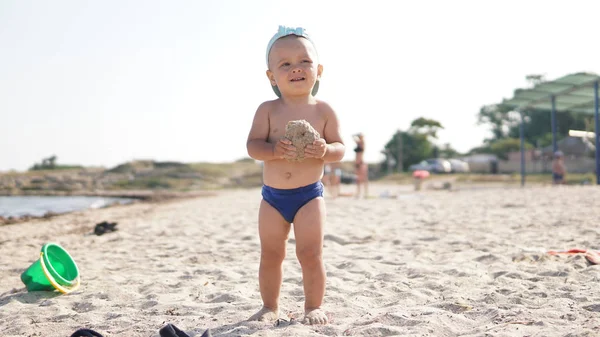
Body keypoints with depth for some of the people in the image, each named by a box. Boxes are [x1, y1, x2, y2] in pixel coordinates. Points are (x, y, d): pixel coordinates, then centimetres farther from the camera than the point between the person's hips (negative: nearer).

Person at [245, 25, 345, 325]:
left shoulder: (323, 111, -4)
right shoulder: (268, 110, -4)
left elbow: (340, 148, -3)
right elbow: (252, 145, -10)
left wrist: (325, 150, -26)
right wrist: (274, 149, -29)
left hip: (309, 195, -1)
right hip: (272, 196, 2)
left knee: (311, 254, -1)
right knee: (270, 255, 10)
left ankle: (314, 306, 17)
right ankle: (269, 306, 26)